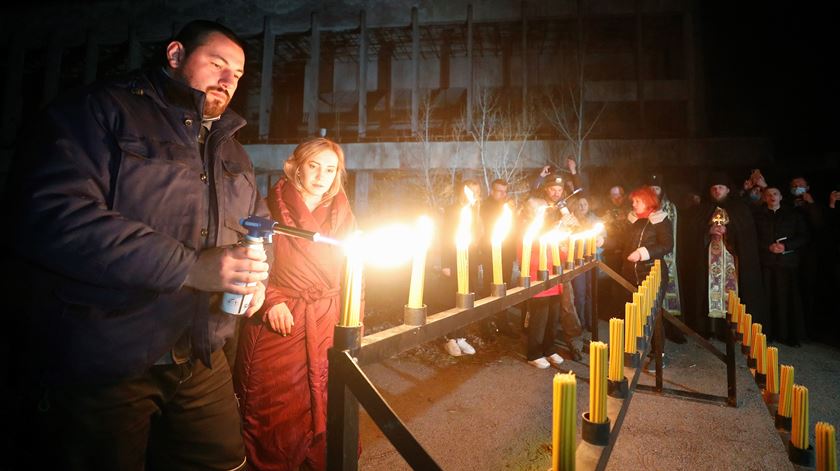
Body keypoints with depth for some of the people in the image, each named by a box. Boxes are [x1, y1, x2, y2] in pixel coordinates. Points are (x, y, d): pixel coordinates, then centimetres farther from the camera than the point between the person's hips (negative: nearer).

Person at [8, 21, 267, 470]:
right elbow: (52, 217, -21)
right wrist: (190, 266, -26)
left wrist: (255, 274, -1)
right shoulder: (99, 112, -6)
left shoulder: (232, 152, 15)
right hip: (97, 368, -5)